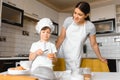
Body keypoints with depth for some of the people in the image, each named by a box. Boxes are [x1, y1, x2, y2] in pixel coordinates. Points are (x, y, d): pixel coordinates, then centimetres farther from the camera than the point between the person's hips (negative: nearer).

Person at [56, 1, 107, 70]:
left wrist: (100, 58, 6)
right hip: (63, 50, 2)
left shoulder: (90, 26, -15)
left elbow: (94, 44, -3)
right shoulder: (68, 20, -11)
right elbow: (61, 37, -5)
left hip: (75, 56, -1)